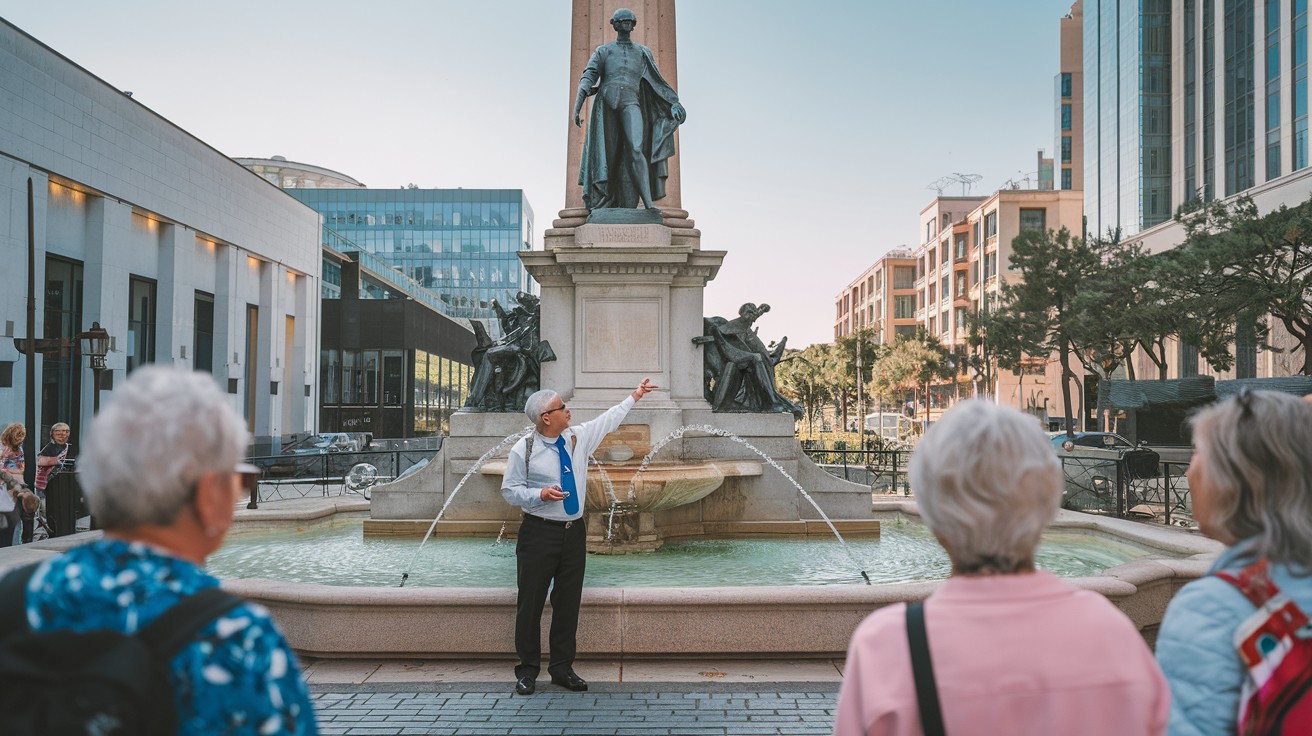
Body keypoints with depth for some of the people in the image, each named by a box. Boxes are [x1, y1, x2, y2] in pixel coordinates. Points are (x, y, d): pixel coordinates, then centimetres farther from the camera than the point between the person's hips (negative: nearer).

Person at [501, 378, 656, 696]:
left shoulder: (579, 438, 6)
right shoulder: (523, 451, -8)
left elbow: (608, 420, 19)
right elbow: (509, 490, -4)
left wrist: (634, 396, 26)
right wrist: (540, 494, -20)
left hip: (574, 532, 5)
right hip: (539, 533, -5)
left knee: (569, 603, 9)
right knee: (530, 602, 0)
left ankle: (562, 668, 20)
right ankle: (528, 671, 13)